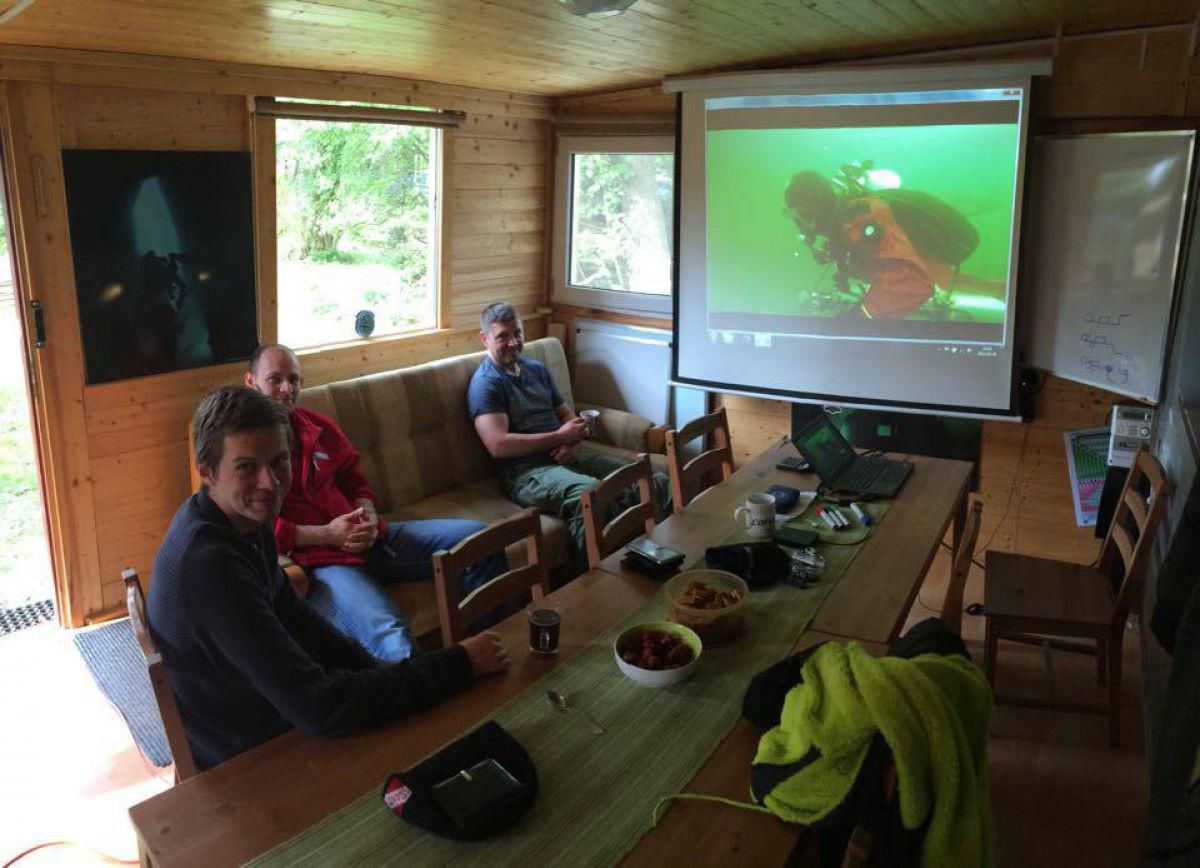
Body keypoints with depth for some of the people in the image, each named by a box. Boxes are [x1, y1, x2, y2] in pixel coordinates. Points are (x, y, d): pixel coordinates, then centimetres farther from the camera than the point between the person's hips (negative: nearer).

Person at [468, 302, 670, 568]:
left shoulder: (537, 369, 21)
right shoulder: (485, 383, -3)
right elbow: (498, 445, -15)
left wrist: (571, 443, -1)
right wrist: (559, 437, -10)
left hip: (568, 457, 7)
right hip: (525, 471, -7)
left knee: (656, 482, -14)